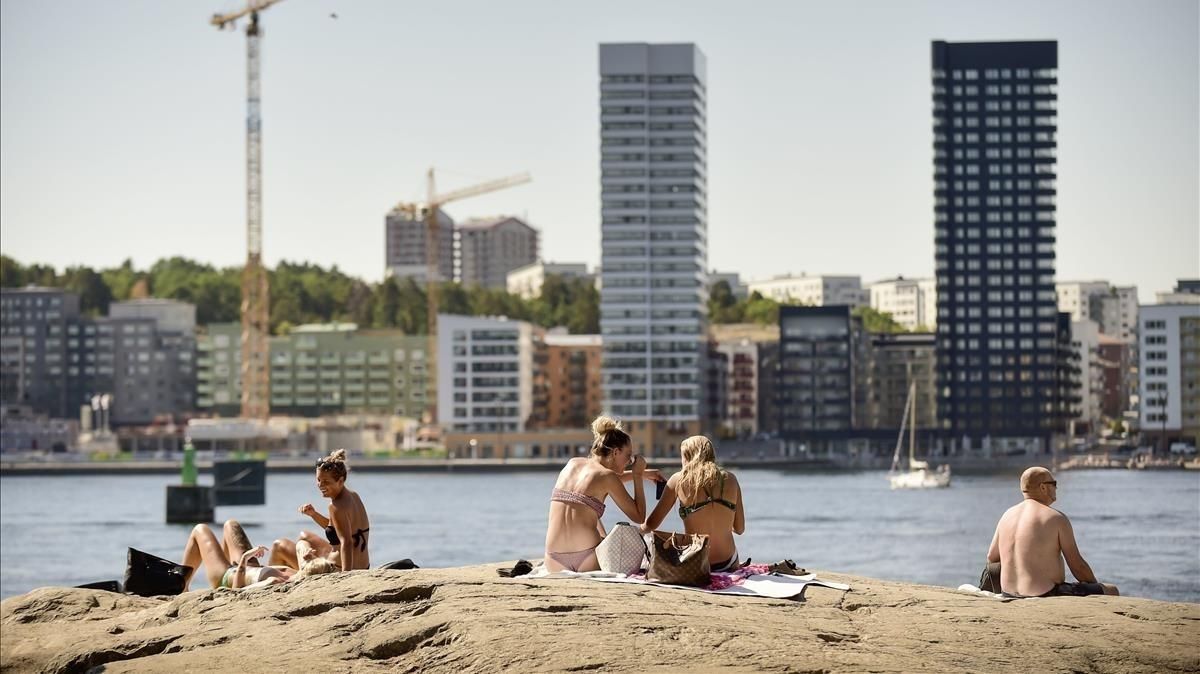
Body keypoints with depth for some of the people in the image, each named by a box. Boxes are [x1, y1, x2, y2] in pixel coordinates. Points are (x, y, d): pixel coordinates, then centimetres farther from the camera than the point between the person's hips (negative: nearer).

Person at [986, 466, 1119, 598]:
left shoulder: (1007, 515, 7)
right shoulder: (1057, 519, -11)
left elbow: (991, 558, 14)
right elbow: (1078, 566, -9)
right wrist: (1097, 590, 6)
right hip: (1045, 596, -8)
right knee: (1111, 591, 4)